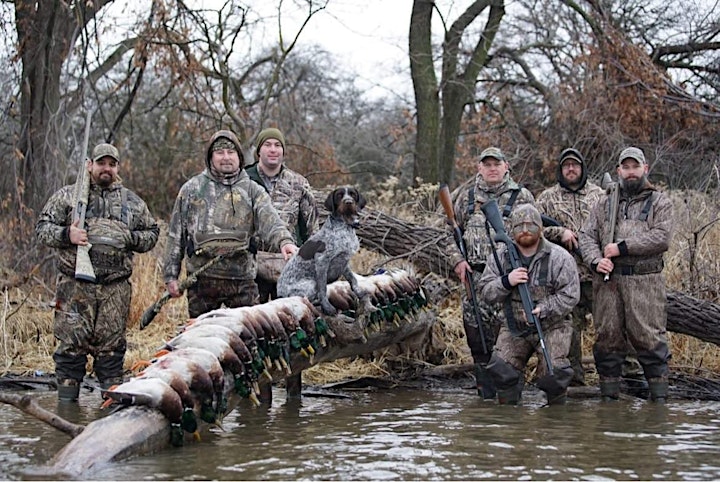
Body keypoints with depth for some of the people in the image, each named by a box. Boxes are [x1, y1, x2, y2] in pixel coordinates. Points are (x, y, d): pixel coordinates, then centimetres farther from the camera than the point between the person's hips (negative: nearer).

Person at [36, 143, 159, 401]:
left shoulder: (132, 201, 15)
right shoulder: (68, 195, 8)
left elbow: (152, 233, 20)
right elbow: (42, 227, 6)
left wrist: (130, 239, 0)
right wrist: (66, 235, -12)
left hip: (116, 288, 2)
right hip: (75, 285, -2)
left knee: (111, 347, 5)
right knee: (71, 344, -3)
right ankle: (66, 403, 3)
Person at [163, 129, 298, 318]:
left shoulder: (252, 190, 7)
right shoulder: (191, 189, 10)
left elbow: (269, 221, -12)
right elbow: (175, 234, 11)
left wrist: (284, 241, -34)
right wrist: (170, 275, 6)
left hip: (242, 280, 0)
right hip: (201, 279, 1)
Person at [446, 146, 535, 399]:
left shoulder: (522, 197, 5)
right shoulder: (466, 198, 14)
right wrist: (457, 260, 2)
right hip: (474, 275, 3)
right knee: (477, 335, 4)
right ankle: (486, 394, 13)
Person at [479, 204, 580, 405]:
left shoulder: (560, 258, -9)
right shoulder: (502, 257, 3)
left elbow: (569, 296, -12)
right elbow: (486, 292, -1)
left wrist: (543, 309, -25)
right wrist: (506, 282, -20)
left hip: (551, 326, -3)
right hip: (514, 327, 4)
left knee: (553, 373, -18)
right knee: (501, 368, -8)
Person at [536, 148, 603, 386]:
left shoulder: (598, 194, 13)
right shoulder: (548, 198, 10)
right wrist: (560, 232, -11)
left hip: (597, 270, 1)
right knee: (570, 326, 3)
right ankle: (574, 376, 10)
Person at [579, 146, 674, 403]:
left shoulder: (660, 202, 7)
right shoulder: (605, 202, 18)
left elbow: (662, 237, -8)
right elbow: (586, 235, 12)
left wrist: (622, 247, -12)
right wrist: (595, 260, -8)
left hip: (644, 280, -3)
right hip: (607, 279, 3)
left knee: (649, 337, -7)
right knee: (607, 336, 4)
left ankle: (659, 397, -1)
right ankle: (608, 396, 12)